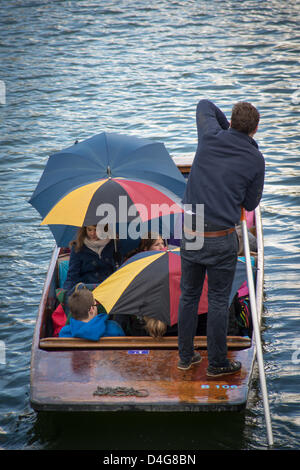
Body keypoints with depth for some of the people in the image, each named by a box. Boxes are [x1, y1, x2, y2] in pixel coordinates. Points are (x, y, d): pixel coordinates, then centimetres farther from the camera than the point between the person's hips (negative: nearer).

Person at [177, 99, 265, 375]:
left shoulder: (210, 138, -1)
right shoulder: (255, 160, -6)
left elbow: (205, 106, 20)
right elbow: (251, 204, 5)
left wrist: (227, 127, 27)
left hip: (190, 234, 3)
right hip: (221, 240, -3)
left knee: (189, 296, 16)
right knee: (218, 301, 8)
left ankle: (185, 356, 26)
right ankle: (217, 363, 18)